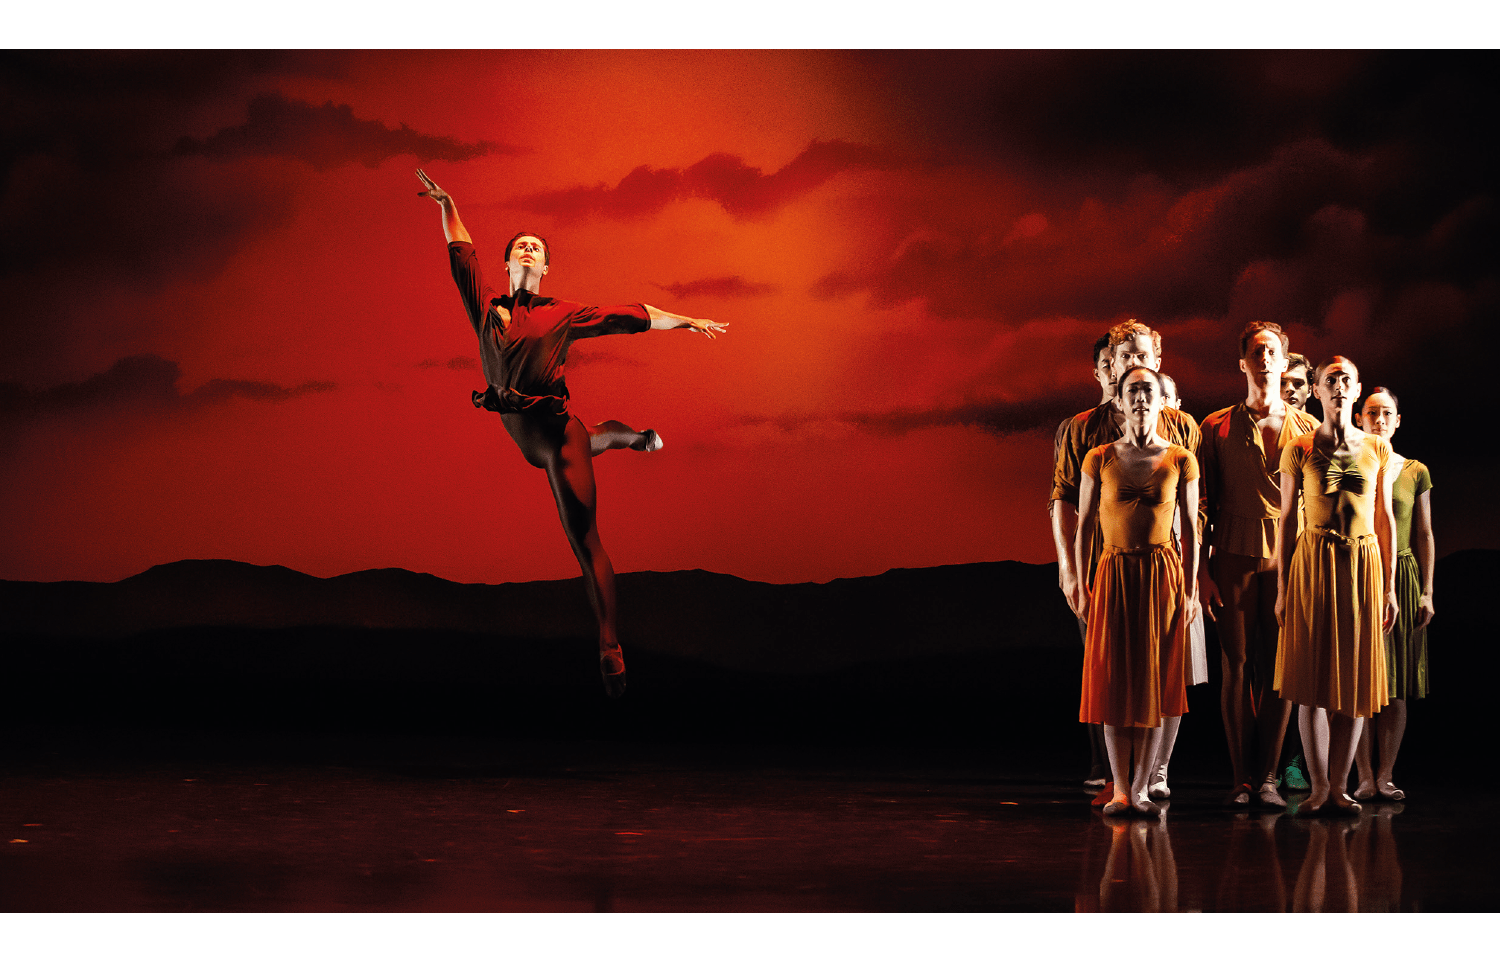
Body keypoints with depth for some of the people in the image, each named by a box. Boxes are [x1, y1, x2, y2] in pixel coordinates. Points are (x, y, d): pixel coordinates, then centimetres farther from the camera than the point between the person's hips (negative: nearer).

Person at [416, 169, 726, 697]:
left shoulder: (563, 314, 1)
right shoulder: (485, 307, 8)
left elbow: (631, 315, 1)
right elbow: (462, 253, 16)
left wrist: (688, 321, 0)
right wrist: (446, 204, 15)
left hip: (556, 431, -5)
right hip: (524, 436, 5)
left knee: (583, 538, -9)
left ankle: (610, 645, -12)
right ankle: (632, 436, 68)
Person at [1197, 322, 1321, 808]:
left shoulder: (1307, 428, 9)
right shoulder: (1217, 428, 7)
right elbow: (1202, 505, 6)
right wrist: (1202, 571, -1)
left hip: (1288, 559, 1)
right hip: (1234, 560, -1)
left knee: (1280, 668, -1)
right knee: (1237, 665, 0)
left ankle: (1267, 777, 6)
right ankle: (1242, 778, 6)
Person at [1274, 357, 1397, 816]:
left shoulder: (1377, 449, 7)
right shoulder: (1299, 451, 0)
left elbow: (1385, 519, 9)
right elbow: (1286, 519, 1)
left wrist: (1389, 586, 6)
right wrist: (1282, 588, -3)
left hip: (1363, 563, 2)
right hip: (1314, 563, -2)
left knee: (1355, 679, 2)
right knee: (1314, 678, -2)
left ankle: (1339, 785, 9)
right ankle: (1319, 786, 5)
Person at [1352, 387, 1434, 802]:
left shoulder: (1415, 472, 7)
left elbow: (1424, 535, 9)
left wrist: (1426, 592, 3)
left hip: (1401, 577, 1)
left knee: (1396, 687, 1)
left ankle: (1385, 775, 8)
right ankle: (1365, 777, 3)